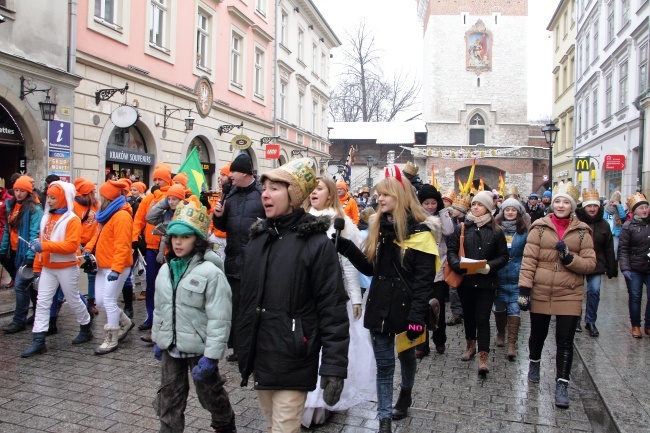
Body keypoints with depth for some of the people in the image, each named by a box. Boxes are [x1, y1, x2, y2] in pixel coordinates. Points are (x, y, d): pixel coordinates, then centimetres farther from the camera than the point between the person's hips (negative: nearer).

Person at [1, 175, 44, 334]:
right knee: (28, 285, 16)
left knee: (20, 285, -7)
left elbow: (35, 234, -20)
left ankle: (19, 321, 3)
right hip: (15, 252, 8)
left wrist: (30, 255, -24)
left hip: (26, 253, -8)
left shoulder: (34, 209, -14)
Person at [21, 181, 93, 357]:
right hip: (48, 268, 6)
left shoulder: (72, 220, -13)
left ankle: (86, 329, 29)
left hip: (67, 268, -6)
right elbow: (42, 243, 13)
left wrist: (45, 245, -30)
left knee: (74, 300, 9)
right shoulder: (46, 218, 8)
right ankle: (38, 341, 6)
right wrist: (37, 266, 12)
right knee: (42, 303, 2)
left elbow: (72, 245, -24)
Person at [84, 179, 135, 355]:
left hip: (116, 267, -10)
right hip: (103, 265, 10)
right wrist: (89, 248, 1)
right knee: (100, 301, 13)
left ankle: (111, 340, 9)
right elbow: (99, 235, 19)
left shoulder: (122, 216, -19)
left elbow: (122, 246, -24)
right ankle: (125, 323, 32)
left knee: (109, 301, -4)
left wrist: (116, 269, -29)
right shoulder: (106, 214, 13)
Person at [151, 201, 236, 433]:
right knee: (168, 399, 15)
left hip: (199, 348, -5)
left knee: (210, 394, 15)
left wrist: (211, 355, -21)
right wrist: (158, 339, 17)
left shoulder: (211, 272, -19)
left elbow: (219, 318, -20)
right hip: (171, 347, 5)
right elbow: (159, 308, 15)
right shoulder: (165, 270, 3)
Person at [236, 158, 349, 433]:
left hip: (293, 362, -6)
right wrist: (243, 351, 16)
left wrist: (334, 366, -17)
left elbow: (333, 309, -15)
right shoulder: (257, 237, 6)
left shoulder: (316, 243, -13)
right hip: (259, 357, 7)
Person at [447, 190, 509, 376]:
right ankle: (470, 345, 38)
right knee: (468, 315, 17)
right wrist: (458, 265, -19)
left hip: (486, 282, -2)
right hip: (465, 280, 2)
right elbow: (451, 250, -1)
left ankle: (483, 357, 3)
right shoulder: (462, 228, 2)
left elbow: (504, 256, 0)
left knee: (482, 318, -3)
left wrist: (489, 266, -17)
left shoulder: (496, 231, -1)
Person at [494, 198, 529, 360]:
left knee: (514, 309, -5)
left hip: (516, 278, -2)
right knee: (499, 307, 13)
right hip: (498, 276, 2)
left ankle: (512, 343, 0)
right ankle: (500, 334, 34)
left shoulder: (524, 231, 0)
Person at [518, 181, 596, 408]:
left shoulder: (582, 231, 1)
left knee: (565, 341, 1)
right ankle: (534, 363, 44)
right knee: (538, 334, 16)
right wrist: (524, 288, -10)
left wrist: (569, 258, -18)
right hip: (540, 293, 0)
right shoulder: (540, 227, -2)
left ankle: (562, 384, 14)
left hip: (569, 295, 0)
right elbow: (529, 260, -5)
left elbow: (590, 264, 0)